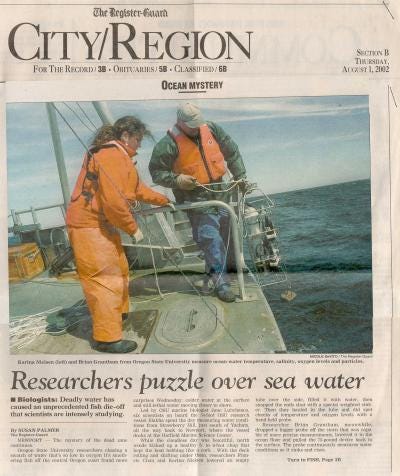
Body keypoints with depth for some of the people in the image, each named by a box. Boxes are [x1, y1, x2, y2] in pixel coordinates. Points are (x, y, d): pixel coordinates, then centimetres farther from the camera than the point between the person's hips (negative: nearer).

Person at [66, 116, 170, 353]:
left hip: (101, 224, 11)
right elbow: (114, 201, -27)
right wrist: (133, 227, -16)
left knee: (119, 270, 23)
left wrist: (163, 200, 28)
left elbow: (137, 187, 23)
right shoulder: (112, 156, -20)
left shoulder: (117, 155, 15)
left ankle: (118, 312, 42)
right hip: (90, 226, -11)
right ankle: (107, 338, -1)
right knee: (105, 278, -8)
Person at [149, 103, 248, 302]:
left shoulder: (211, 130, 0)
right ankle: (221, 280, -7)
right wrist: (177, 180, -24)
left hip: (219, 192, 6)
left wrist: (240, 176, 7)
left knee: (224, 233, 15)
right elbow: (156, 172, -9)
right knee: (210, 237, -15)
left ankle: (213, 271, 33)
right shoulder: (169, 144, -15)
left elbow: (232, 152, 11)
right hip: (195, 198, -6)